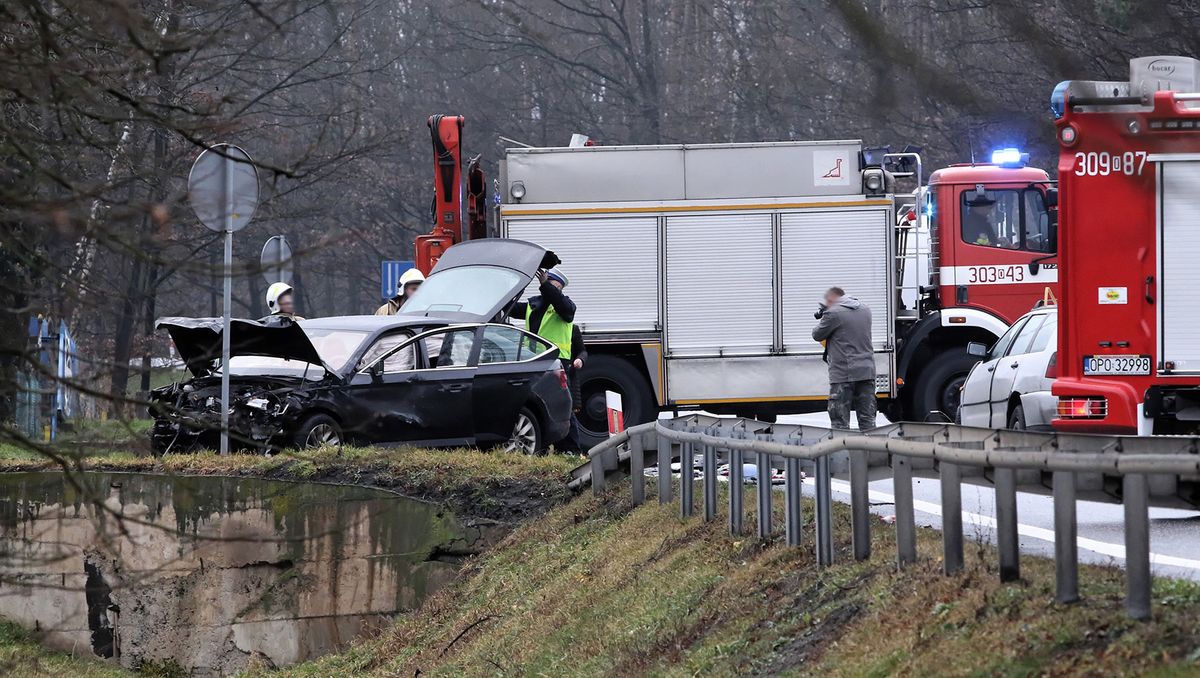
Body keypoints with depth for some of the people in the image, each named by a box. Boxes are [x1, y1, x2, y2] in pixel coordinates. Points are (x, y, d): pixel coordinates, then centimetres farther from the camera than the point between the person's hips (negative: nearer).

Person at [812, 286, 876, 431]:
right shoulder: (865, 310, 12)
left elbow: (817, 335, -2)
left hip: (843, 374, -6)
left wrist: (822, 320, 17)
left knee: (840, 420, -1)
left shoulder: (833, 313, -11)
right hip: (867, 370, 6)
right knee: (867, 419, 8)